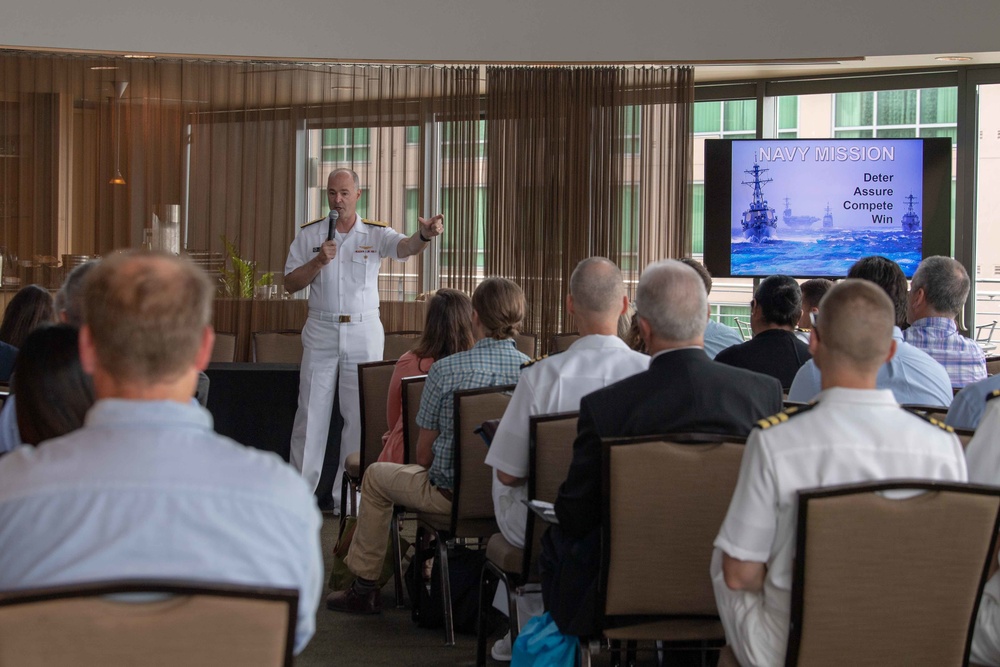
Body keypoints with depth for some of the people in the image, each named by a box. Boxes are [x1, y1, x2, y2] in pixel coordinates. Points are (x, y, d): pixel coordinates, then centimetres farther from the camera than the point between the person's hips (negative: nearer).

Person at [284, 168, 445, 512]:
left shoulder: (376, 233, -1)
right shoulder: (309, 234, 4)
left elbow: (405, 247, -22)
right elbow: (290, 283, 3)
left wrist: (424, 234, -45)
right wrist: (318, 262, -15)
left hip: (364, 331, -1)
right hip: (321, 329, 1)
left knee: (359, 413, 2)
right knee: (311, 412, 3)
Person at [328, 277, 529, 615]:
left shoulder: (445, 370, -17)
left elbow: (424, 454, -8)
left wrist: (429, 467, 14)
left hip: (454, 494, -5)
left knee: (375, 476, 22)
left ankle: (365, 588, 28)